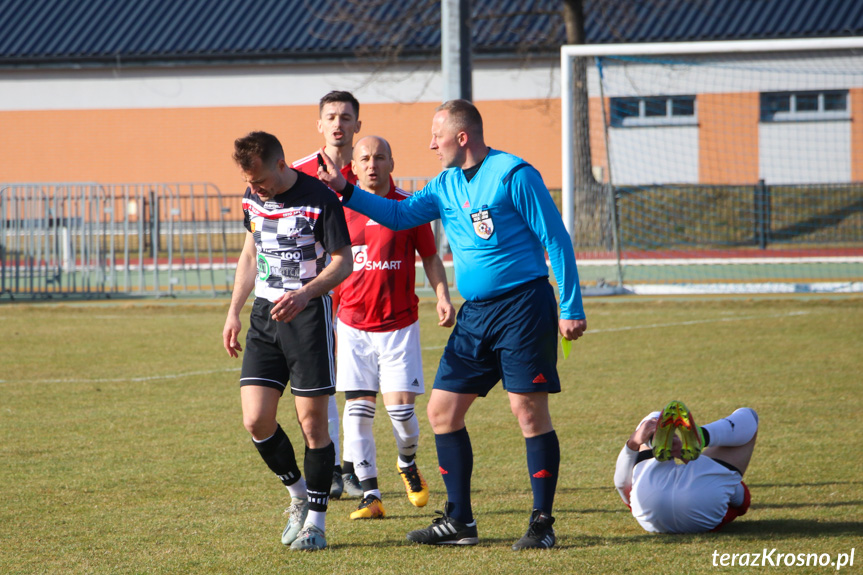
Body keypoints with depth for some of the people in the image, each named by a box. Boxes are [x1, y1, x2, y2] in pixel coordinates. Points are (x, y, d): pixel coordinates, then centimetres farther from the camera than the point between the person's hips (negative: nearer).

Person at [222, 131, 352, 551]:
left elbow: (343, 262, -11)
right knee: (256, 421, -3)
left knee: (312, 421, -4)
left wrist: (305, 294, -27)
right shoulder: (253, 199, 8)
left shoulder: (320, 200, -12)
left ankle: (315, 522, 7)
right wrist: (234, 311, 19)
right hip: (264, 313, 6)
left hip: (308, 314, -6)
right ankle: (299, 496, 20)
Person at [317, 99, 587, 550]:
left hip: (522, 306, -8)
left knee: (529, 409, -10)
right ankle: (459, 521, 14)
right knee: (443, 410, 5)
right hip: (475, 314, 8)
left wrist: (571, 307, -13)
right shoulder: (446, 186, 13)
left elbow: (556, 239, -10)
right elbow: (400, 215, 13)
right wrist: (345, 192, 2)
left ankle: (542, 524, -3)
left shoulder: (513, 174, -10)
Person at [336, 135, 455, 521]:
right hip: (353, 325, 1)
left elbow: (430, 258, 8)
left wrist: (442, 296, -6)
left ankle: (408, 465, 25)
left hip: (399, 324, -1)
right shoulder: (340, 209, 2)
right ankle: (370, 495, -1)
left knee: (400, 408, -7)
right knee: (358, 410, -6)